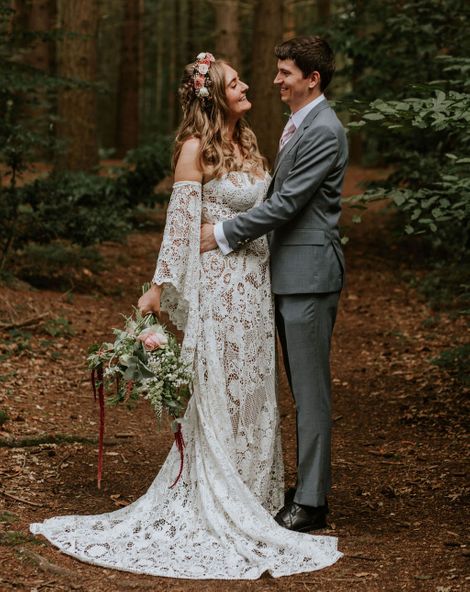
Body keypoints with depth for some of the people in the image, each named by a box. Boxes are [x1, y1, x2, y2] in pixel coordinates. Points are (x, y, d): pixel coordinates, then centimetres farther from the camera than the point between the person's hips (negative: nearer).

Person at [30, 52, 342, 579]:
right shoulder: (196, 147, -10)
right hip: (218, 281, -7)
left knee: (251, 388, 11)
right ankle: (217, 502, 8)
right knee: (218, 390, -1)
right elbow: (180, 219, -11)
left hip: (254, 281, 7)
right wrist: (159, 286, -12)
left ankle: (251, 490, 21)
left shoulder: (246, 140, 12)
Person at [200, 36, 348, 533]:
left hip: (309, 273, -10)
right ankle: (308, 486, 25)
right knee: (302, 388, 15)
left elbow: (287, 203, -20)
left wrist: (224, 234, -14)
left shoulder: (323, 131, -16)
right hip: (288, 273, 10)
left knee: (311, 390, -4)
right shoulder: (297, 125, 16)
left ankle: (311, 502, 2)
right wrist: (237, 233, 12)